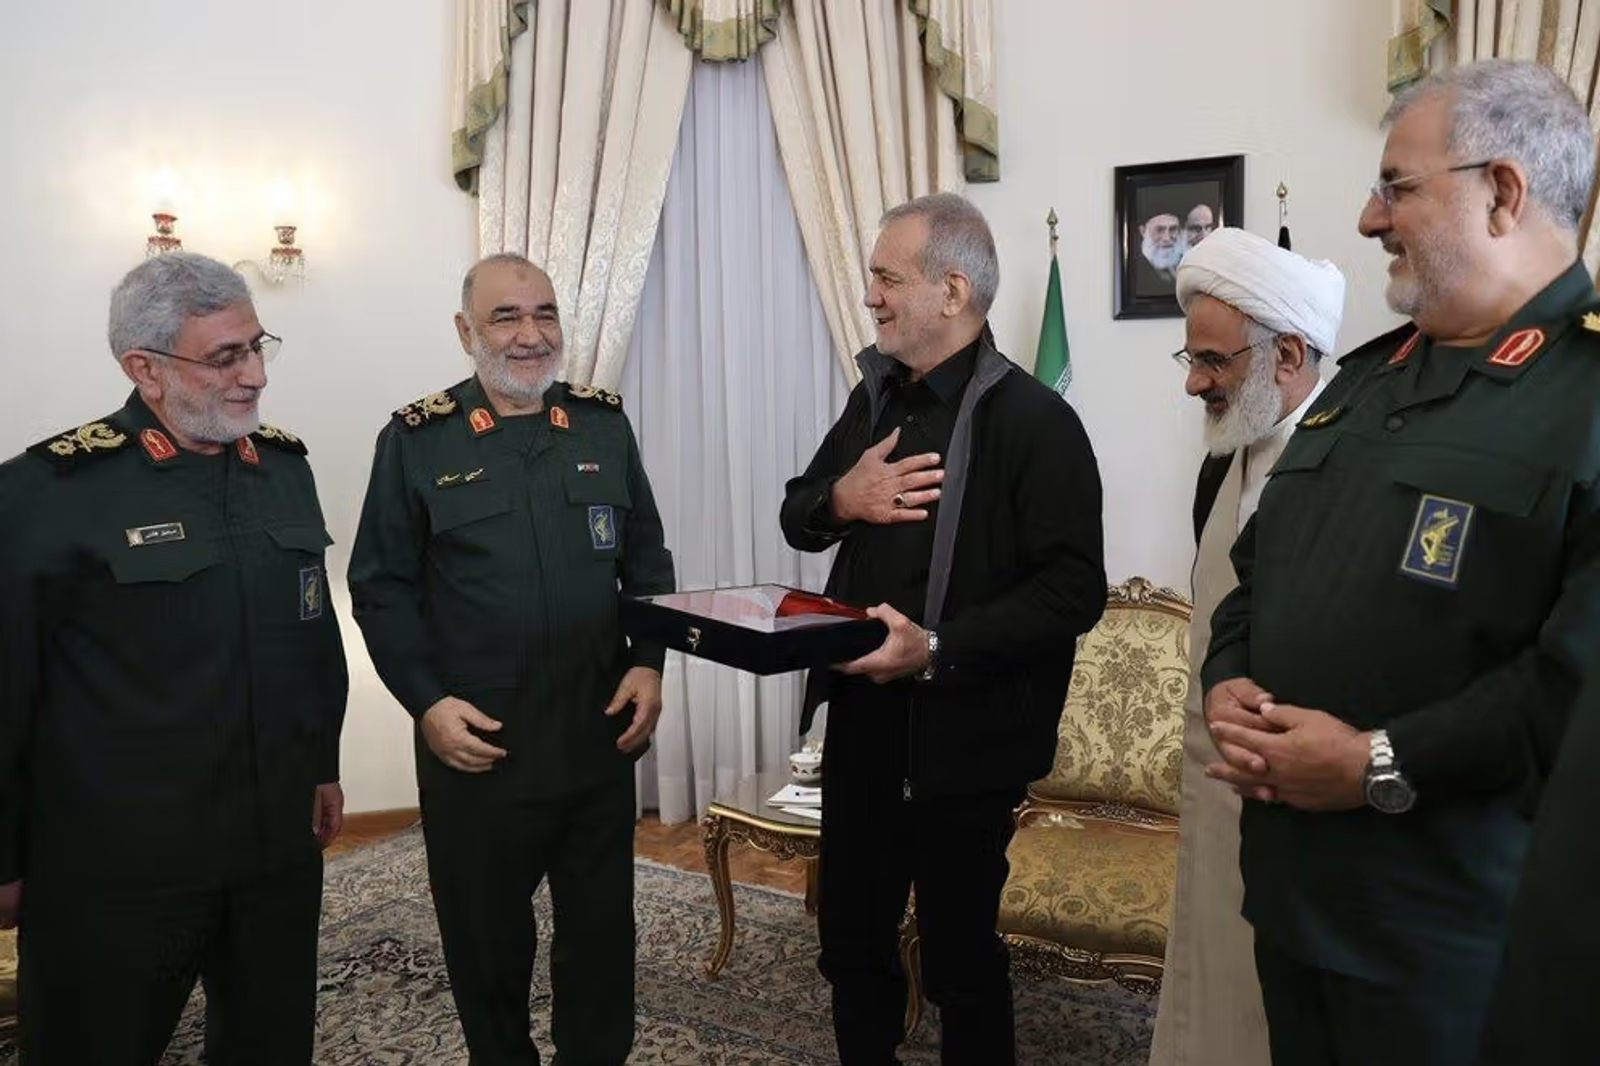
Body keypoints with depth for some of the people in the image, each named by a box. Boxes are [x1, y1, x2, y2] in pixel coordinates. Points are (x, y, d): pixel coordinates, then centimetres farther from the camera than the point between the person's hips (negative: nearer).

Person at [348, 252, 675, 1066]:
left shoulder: (605, 424, 6)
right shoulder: (416, 439, -3)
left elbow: (646, 558, 9)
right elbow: (381, 587, -2)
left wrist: (649, 664, -3)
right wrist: (426, 701, -11)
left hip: (602, 733, 3)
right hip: (474, 743, -2)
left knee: (602, 931, 14)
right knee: (486, 941, 14)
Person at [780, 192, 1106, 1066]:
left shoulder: (1031, 419, -15)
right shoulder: (875, 398, 9)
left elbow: (1074, 591, -20)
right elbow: (796, 517, 15)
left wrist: (938, 650, -28)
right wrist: (839, 500, -8)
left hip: (962, 739, -7)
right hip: (859, 722, 7)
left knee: (961, 960, 11)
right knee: (849, 941, 19)